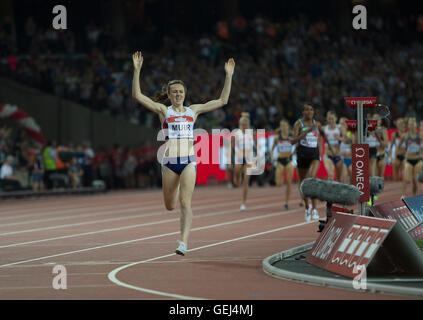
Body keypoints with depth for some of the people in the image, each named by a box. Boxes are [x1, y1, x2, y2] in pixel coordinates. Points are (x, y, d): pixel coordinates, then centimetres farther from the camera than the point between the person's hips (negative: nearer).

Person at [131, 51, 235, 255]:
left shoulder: (193, 110, 12)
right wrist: (137, 71, -12)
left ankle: (184, 242, -18)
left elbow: (222, 101, 14)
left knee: (185, 203, -15)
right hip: (169, 162, 0)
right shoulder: (163, 110, 7)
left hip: (189, 161, 0)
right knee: (170, 206, 10)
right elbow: (137, 95, -4)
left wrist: (228, 76, 9)